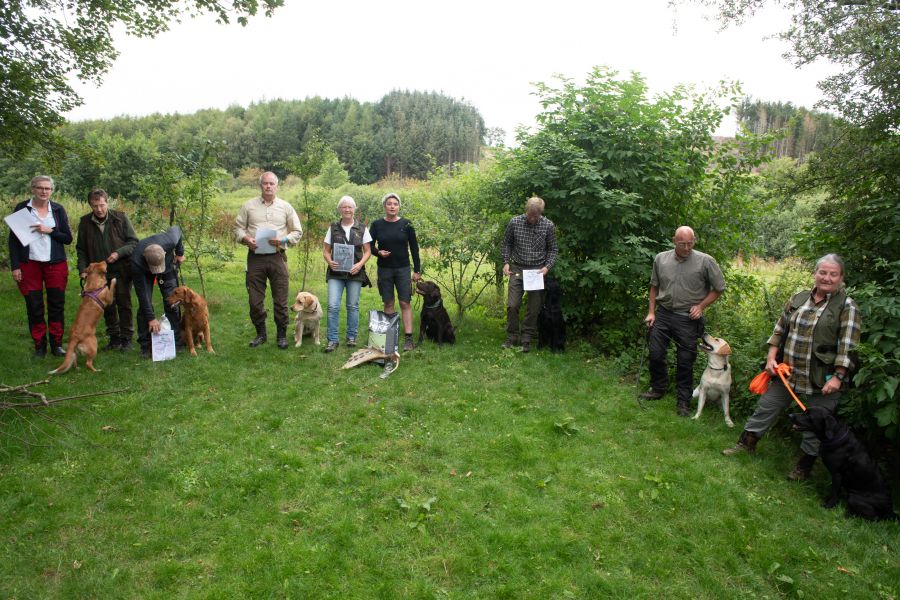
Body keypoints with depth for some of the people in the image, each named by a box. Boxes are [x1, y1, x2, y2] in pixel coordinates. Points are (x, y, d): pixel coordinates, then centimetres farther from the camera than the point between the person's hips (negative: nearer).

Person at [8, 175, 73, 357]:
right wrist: (15, 266, -4)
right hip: (29, 265, -1)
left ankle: (57, 344, 14)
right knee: (34, 307, 3)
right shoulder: (21, 208, 1)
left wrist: (49, 231, -14)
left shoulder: (58, 210, 5)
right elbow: (13, 239, 2)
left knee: (57, 305, 3)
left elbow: (68, 238, 4)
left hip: (55, 265, 1)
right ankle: (39, 345, 14)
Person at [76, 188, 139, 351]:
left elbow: (134, 241, -2)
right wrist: (83, 270, -2)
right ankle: (114, 337, 21)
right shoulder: (85, 222, 2)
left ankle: (126, 338, 13)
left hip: (121, 270, -2)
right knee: (108, 306, 9)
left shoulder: (120, 218, -5)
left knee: (124, 304, 3)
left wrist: (118, 253, -17)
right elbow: (81, 249, 8)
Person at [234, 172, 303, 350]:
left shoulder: (286, 207, 6)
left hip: (277, 257, -1)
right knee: (255, 299, 6)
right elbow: (238, 227, 10)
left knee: (280, 300, 3)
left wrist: (284, 240, -11)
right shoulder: (249, 206, 8)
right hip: (255, 257, 1)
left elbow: (297, 232, 7)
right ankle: (261, 334, 22)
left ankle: (282, 335, 16)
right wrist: (245, 238, -10)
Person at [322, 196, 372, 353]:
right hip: (335, 272, 0)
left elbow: (368, 251, 4)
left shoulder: (362, 228, 4)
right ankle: (332, 340, 1)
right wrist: (329, 262, -11)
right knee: (333, 306, -8)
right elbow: (325, 250, 9)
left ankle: (352, 337, 21)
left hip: (355, 272, 0)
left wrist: (360, 264, -13)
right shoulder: (333, 228, 7)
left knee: (353, 306, 6)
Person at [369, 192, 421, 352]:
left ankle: (408, 338, -4)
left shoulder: (406, 224, -1)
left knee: (405, 303, -5)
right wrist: (378, 252, -15)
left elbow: (414, 248, 3)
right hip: (384, 269, 1)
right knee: (388, 303, 6)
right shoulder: (377, 225, 1)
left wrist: (417, 270, 1)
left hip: (403, 269, -1)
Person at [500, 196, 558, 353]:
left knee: (534, 308, 3)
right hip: (517, 269, 1)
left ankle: (526, 339, 17)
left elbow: (553, 249, 3)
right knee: (512, 305, -2)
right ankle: (512, 337, 14)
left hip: (538, 270, 0)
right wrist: (506, 262, -4)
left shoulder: (548, 226, -7)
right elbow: (506, 244, 7)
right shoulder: (514, 222, -6)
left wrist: (547, 266, -10)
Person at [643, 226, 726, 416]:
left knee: (685, 361, 5)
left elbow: (719, 288, 1)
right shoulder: (661, 259, 0)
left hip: (687, 319, -3)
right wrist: (651, 312, 7)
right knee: (655, 354, 7)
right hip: (662, 314, 3)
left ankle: (684, 401, 20)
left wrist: (701, 306, -9)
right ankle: (658, 389, 30)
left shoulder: (705, 261, -9)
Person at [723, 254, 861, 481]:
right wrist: (771, 357, 3)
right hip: (787, 372, 4)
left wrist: (838, 377, -18)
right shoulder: (798, 299, 6)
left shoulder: (847, 307, -7)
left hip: (822, 380, -4)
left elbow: (847, 347, -12)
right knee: (766, 407, 12)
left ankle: (804, 465, 24)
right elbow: (780, 330, 12)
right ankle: (747, 443, 27)